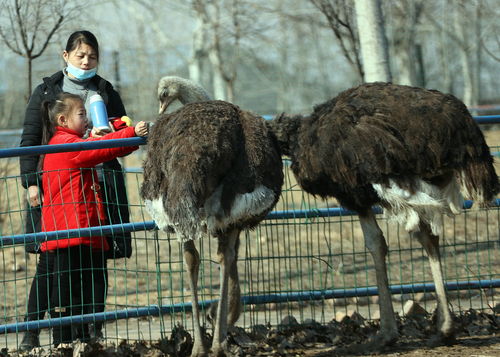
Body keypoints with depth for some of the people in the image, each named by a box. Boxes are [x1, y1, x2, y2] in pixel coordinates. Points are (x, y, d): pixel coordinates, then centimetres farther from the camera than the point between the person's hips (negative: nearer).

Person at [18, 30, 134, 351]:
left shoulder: (108, 94, 15)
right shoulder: (46, 92, 10)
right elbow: (30, 140, 6)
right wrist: (32, 182, -5)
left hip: (101, 187, 2)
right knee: (50, 261, -5)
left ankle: (94, 332, 8)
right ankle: (31, 333, 0)